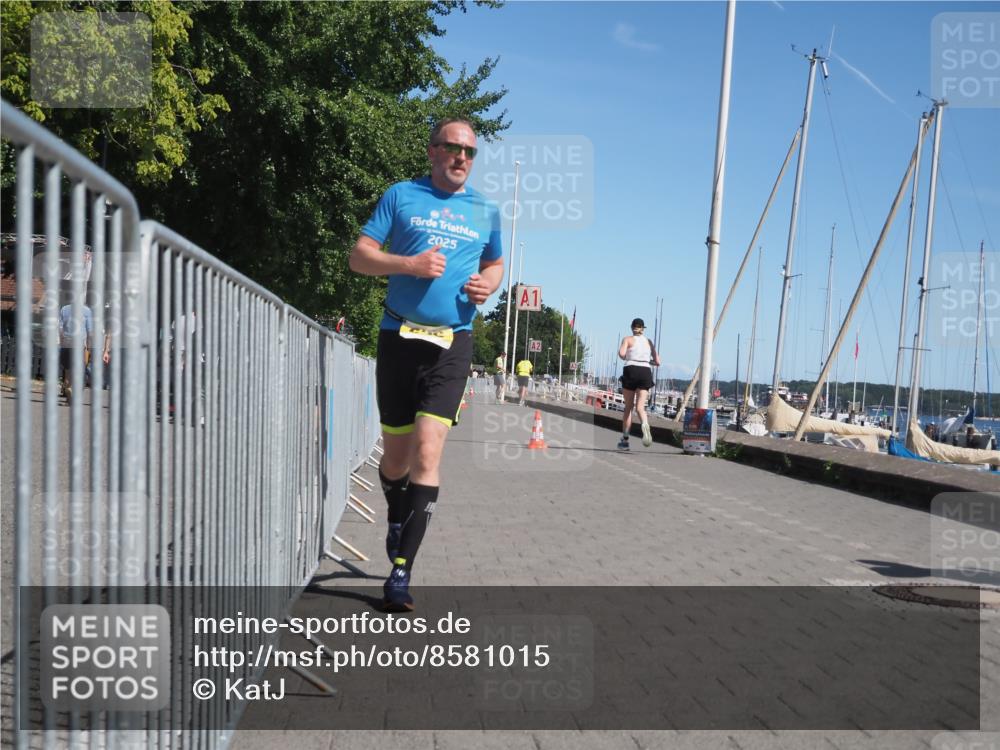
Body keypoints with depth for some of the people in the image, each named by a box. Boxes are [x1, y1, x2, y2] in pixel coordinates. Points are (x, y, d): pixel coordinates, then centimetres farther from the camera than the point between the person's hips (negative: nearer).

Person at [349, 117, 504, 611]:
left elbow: (495, 264, 27)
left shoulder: (486, 211, 13)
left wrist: (488, 284, 3)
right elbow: (359, 256, 1)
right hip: (399, 338, 0)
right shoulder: (401, 195, 5)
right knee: (395, 454, 10)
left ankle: (400, 570, -9)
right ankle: (398, 520, 43)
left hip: (452, 345, 0)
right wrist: (409, 264, -16)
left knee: (427, 451, -14)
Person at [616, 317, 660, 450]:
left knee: (628, 407, 10)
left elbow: (621, 353, -11)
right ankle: (645, 425, -40)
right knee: (640, 407, -6)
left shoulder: (628, 339, 8)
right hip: (646, 372, 2)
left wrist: (625, 357, 11)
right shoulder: (649, 342, 18)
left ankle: (625, 439, 11)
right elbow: (657, 362, 14)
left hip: (631, 371, -2)